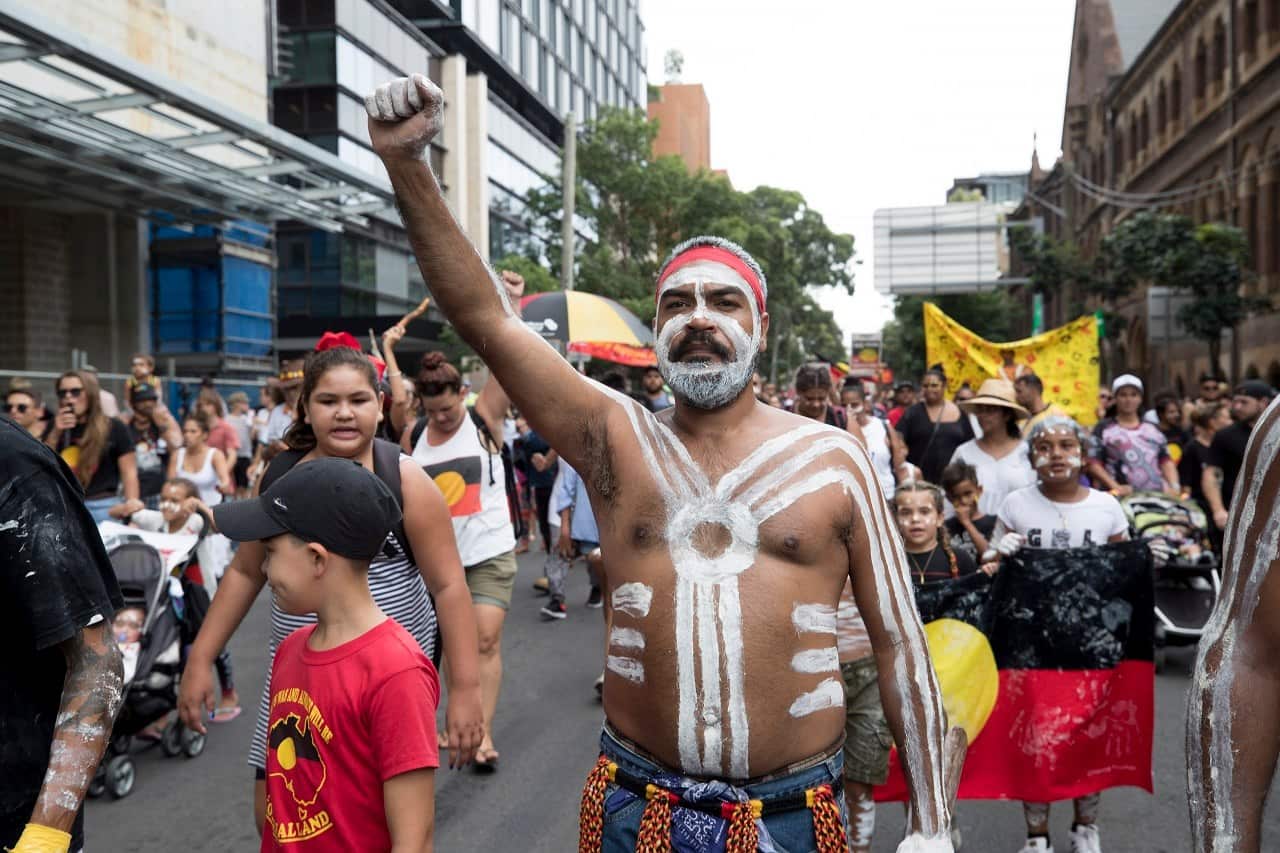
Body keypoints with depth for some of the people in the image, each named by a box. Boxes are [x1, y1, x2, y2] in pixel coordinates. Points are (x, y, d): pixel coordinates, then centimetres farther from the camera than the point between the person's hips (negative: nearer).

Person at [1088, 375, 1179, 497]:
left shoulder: (1153, 429, 20)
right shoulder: (1104, 429, 6)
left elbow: (1166, 461, 17)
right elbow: (1094, 463, -2)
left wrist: (1174, 486, 0)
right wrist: (1115, 486, -14)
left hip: (1158, 494, 4)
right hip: (1123, 497, -4)